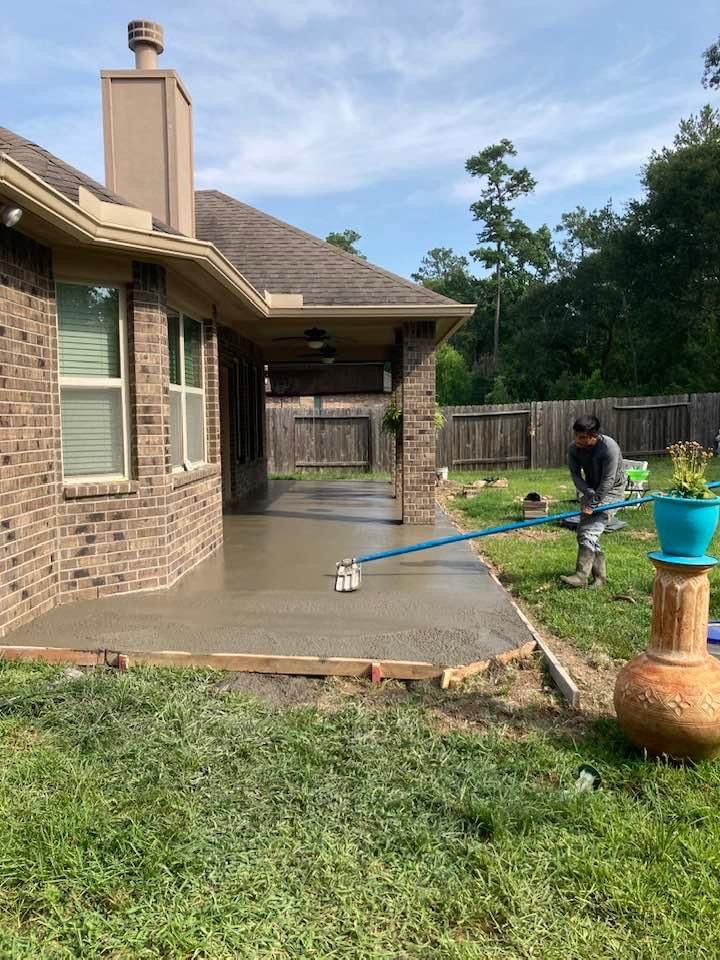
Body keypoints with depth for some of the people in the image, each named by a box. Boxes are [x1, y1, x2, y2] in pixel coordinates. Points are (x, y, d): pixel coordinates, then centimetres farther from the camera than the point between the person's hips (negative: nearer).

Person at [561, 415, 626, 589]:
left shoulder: (609, 448, -28)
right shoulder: (574, 448, -12)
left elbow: (607, 481, -26)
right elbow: (576, 475, -6)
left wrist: (593, 504, -23)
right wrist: (589, 493, -20)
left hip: (611, 491, -7)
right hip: (590, 490, 7)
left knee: (590, 532, -18)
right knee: (583, 531, 2)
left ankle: (581, 576, -18)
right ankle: (599, 575, 13)